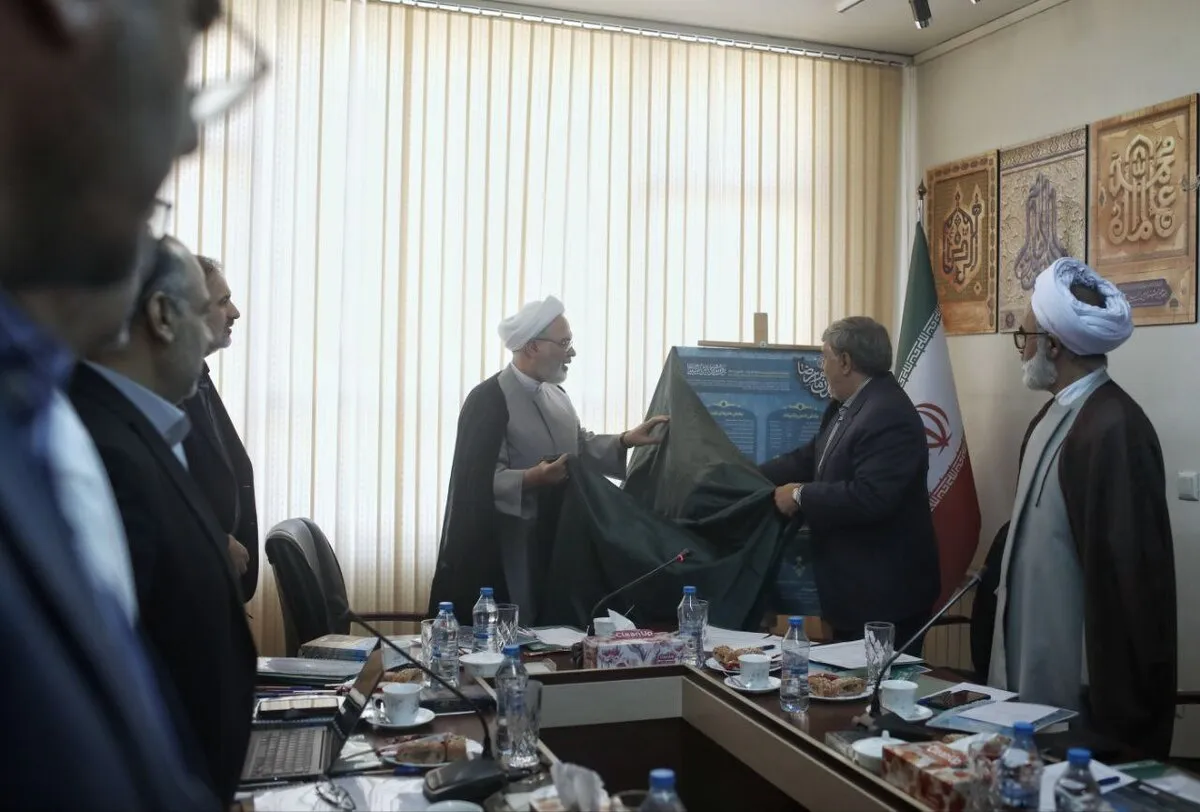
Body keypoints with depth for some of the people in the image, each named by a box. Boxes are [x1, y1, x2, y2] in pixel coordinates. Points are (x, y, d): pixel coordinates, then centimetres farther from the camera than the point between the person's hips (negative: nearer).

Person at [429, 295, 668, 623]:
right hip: (505, 552, -8)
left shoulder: (555, 394, 12)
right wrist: (531, 479, -35)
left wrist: (626, 440, 7)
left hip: (555, 540, 8)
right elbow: (476, 480, -22)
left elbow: (580, 447, 20)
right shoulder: (489, 399, -17)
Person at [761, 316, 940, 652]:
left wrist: (801, 495, -21)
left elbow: (869, 497, -32)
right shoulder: (846, 406, 10)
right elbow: (808, 458, 14)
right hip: (855, 587, 10)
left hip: (884, 592, -10)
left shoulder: (888, 415, -23)